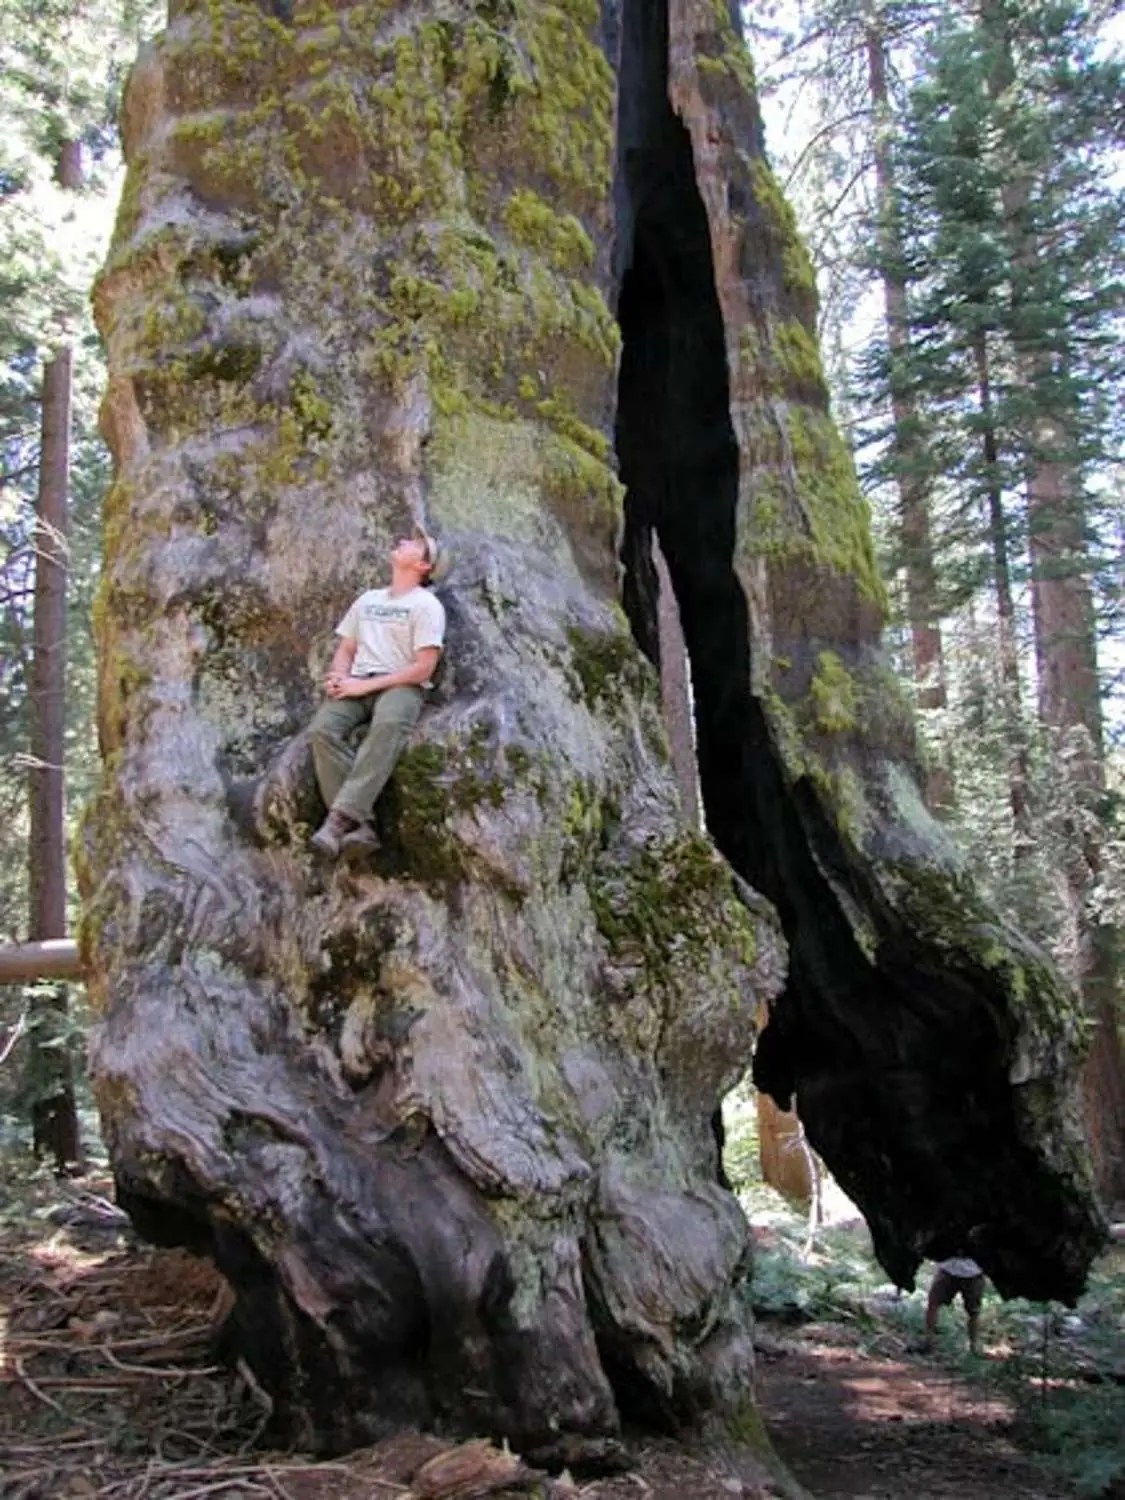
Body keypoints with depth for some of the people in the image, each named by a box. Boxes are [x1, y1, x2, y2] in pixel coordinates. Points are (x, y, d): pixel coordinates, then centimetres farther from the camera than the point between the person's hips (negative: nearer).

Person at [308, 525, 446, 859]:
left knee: (388, 725, -41)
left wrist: (366, 684, -12)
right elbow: (345, 649, 24)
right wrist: (339, 677, -1)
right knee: (322, 730, -28)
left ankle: (340, 818, -49)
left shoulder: (426, 605, 5)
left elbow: (424, 668, -5)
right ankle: (359, 826, -38)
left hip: (400, 686, -5)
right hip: (356, 686, 5)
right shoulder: (367, 599, 26)